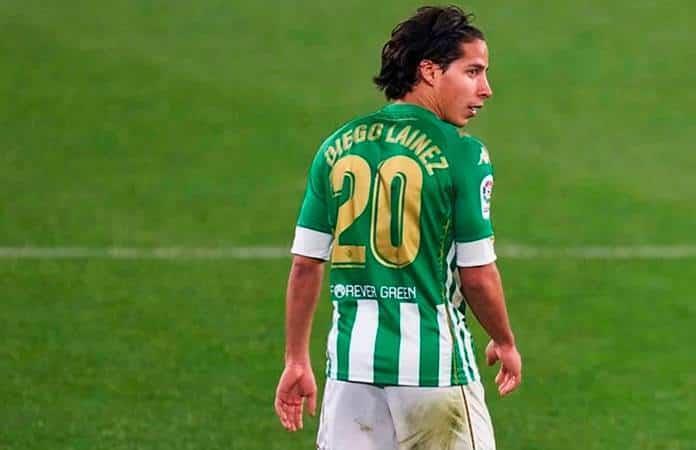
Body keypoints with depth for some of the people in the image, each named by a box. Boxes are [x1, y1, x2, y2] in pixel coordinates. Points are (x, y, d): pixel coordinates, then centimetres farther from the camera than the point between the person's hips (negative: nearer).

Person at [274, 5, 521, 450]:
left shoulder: (337, 147, 6)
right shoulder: (462, 154, -8)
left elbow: (305, 265, 7)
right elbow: (478, 275, -7)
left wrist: (297, 361, 15)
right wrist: (505, 344, 10)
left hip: (351, 362, 4)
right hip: (433, 363, -4)